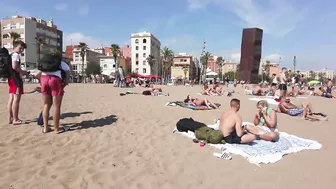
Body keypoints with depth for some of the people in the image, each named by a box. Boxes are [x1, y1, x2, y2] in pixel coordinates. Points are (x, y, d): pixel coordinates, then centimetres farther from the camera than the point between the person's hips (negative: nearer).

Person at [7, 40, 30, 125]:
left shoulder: (11, 55, 22)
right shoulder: (16, 55, -9)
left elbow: (12, 67, 18)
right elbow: (14, 66, -22)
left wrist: (22, 72, 11)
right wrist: (22, 72, -9)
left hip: (11, 78, 10)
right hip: (16, 78, -10)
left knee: (11, 98, 11)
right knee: (16, 99, -8)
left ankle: (10, 118, 17)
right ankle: (15, 119, -5)